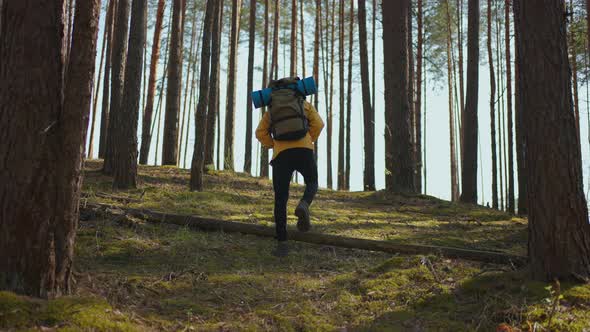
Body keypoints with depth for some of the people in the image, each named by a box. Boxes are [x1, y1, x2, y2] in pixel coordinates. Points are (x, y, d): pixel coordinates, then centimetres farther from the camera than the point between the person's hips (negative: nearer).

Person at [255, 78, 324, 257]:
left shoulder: (272, 109, 25)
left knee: (280, 199, 7)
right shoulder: (304, 104, 21)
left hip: (281, 155, 1)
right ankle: (303, 205, -11)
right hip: (304, 151, -1)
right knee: (312, 184, 24)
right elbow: (318, 123, 5)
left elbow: (261, 133, 11)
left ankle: (282, 243, -2)